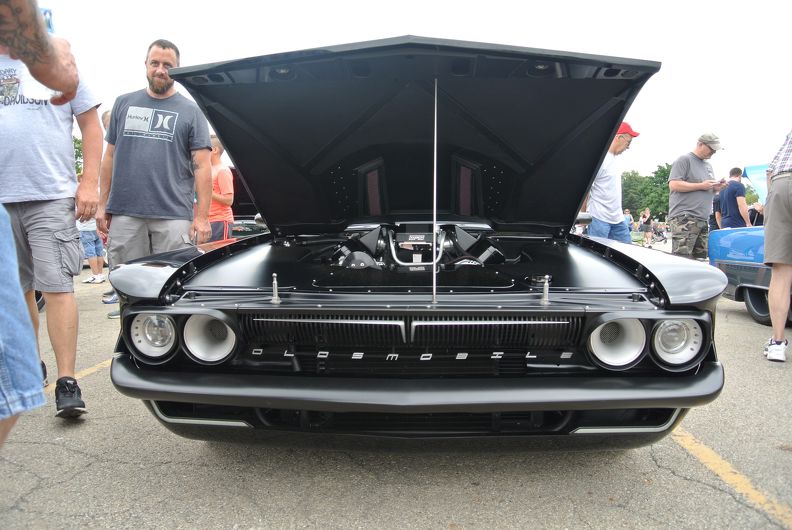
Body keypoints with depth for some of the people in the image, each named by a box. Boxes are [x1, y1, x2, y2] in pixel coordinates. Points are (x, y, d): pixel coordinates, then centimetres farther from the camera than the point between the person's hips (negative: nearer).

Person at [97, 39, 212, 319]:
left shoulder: (190, 111, 8)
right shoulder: (124, 104, 17)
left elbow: (202, 166, 2)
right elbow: (110, 156, 19)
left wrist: (202, 216, -7)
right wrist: (102, 204, 12)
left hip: (174, 215, -2)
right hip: (124, 214, 3)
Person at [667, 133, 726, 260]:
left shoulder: (708, 165, 25)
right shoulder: (684, 160, -1)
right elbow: (674, 185, -13)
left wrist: (716, 187, 9)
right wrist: (701, 185, -12)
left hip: (702, 220, 9)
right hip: (684, 217, -9)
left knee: (700, 260, 5)